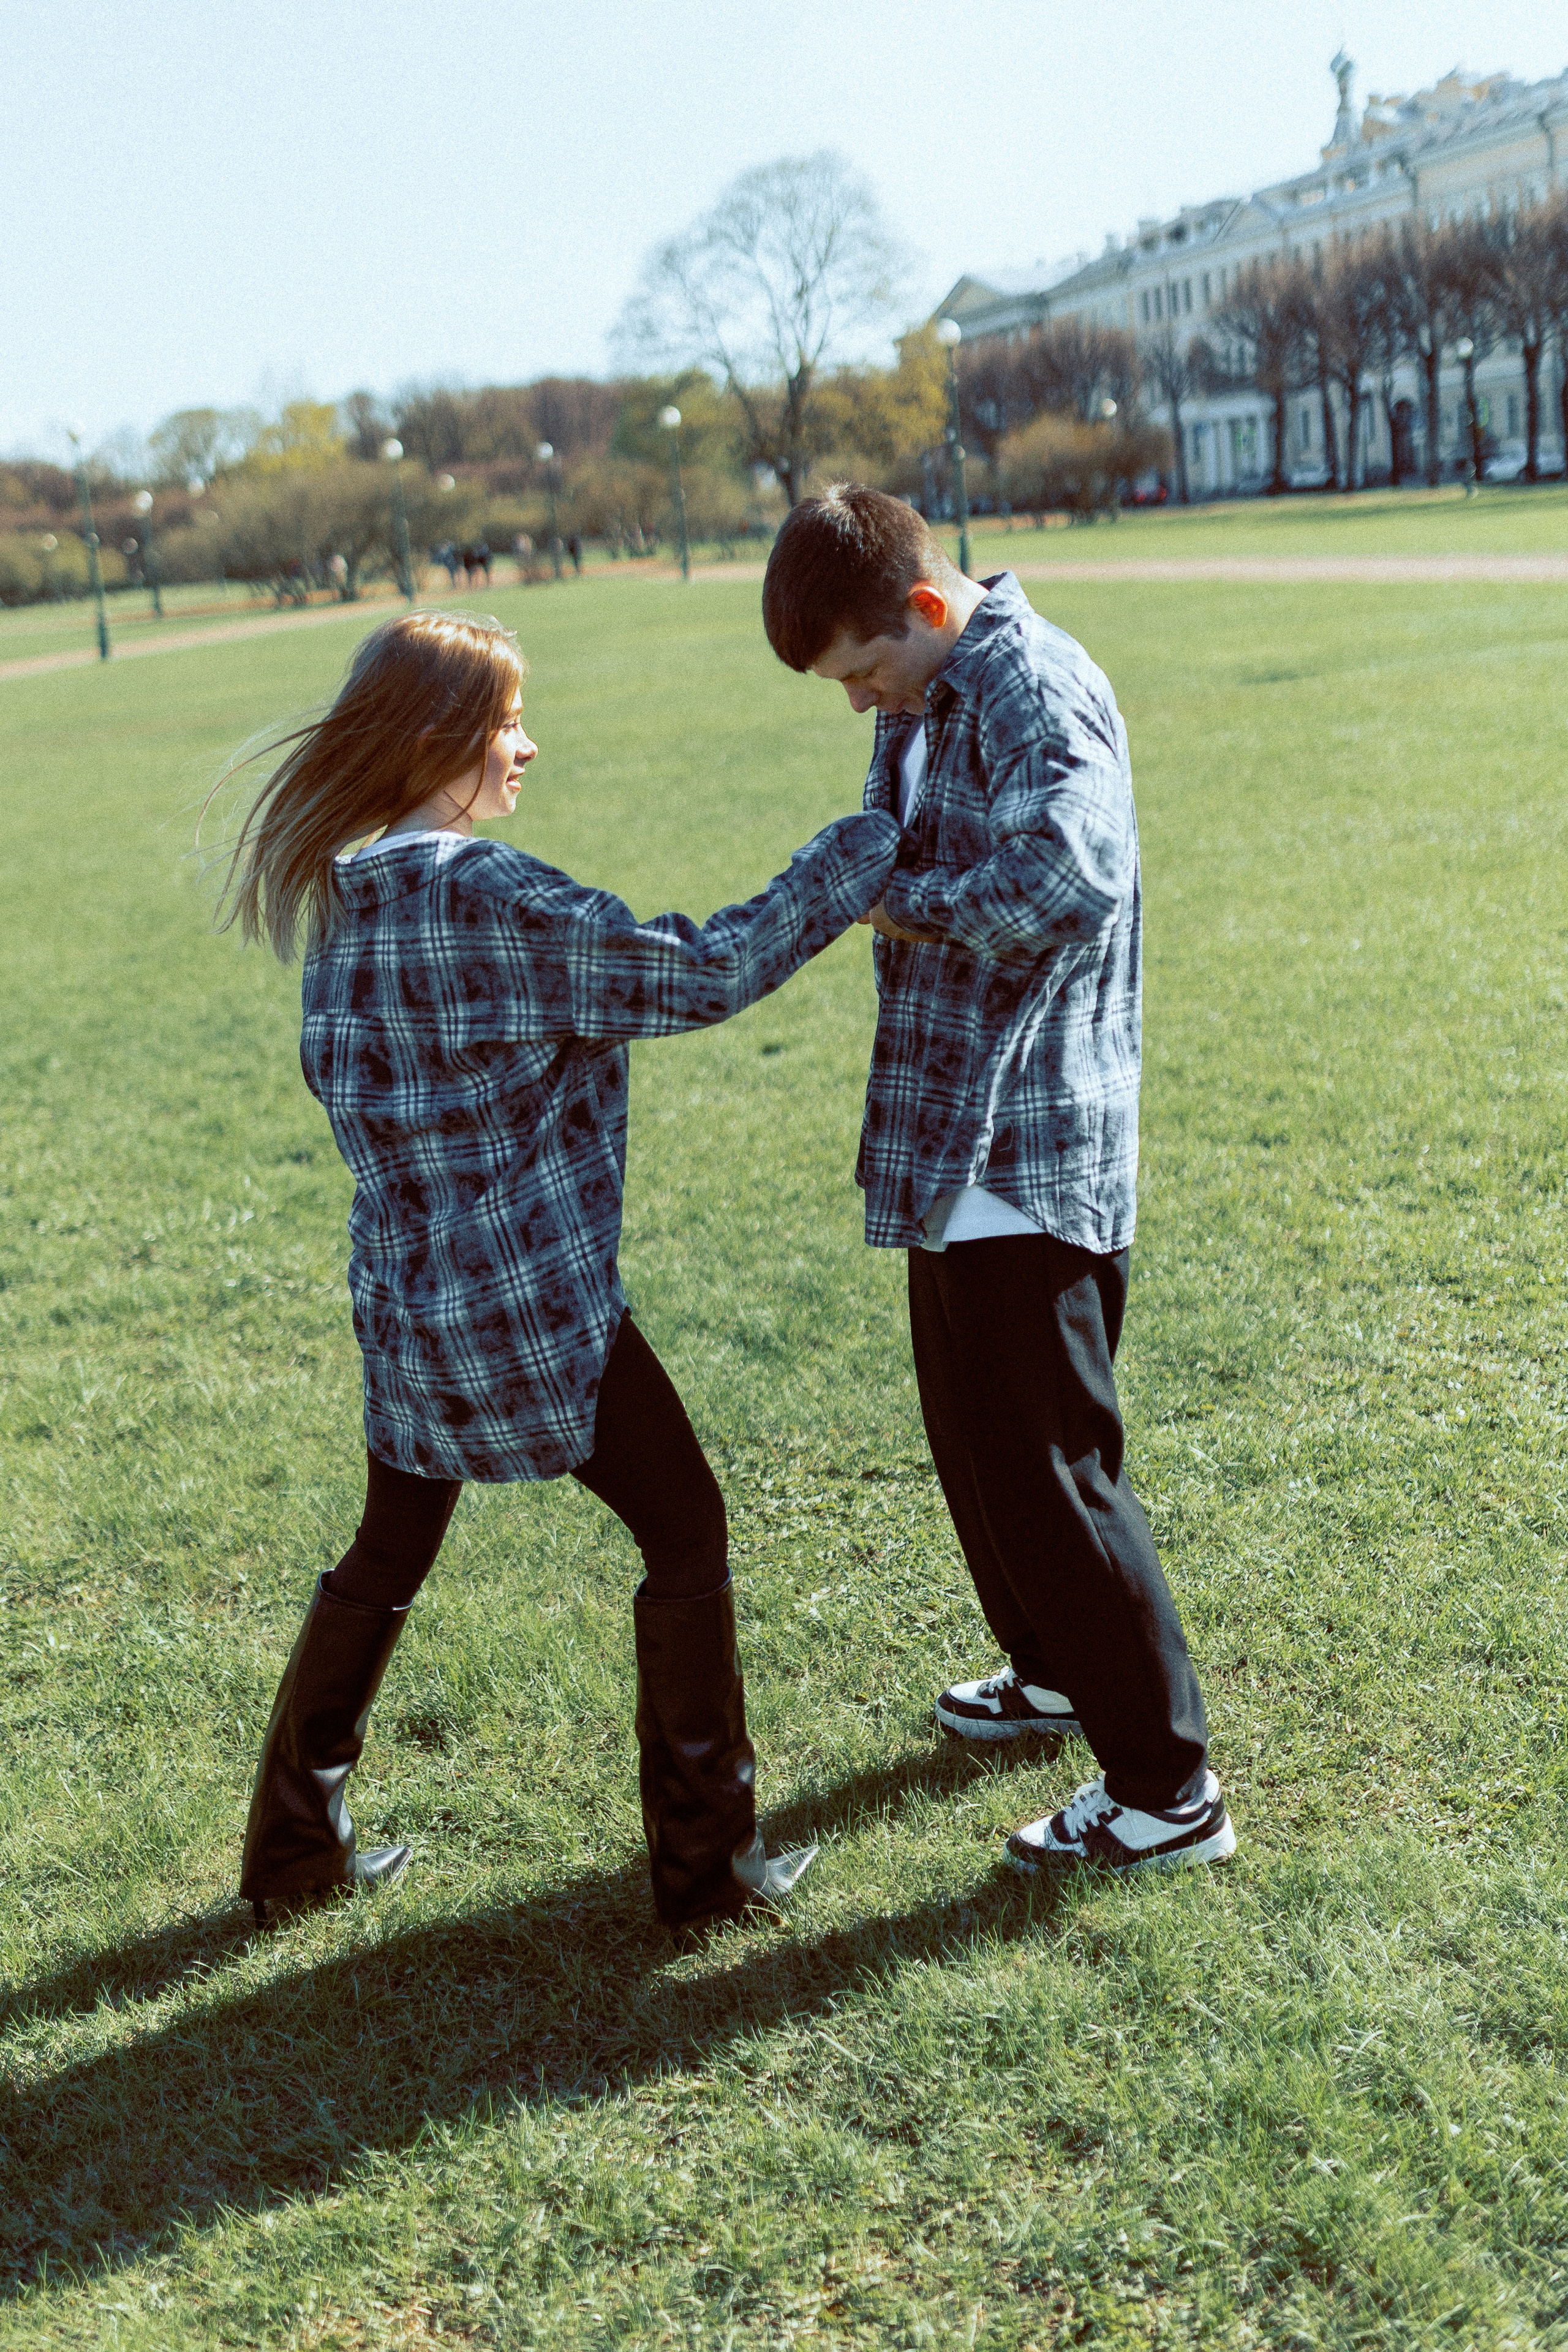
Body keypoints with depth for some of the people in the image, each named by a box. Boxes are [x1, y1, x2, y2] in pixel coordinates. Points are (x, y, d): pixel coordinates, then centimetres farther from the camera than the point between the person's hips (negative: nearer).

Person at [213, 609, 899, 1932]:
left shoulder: (342, 897, 6)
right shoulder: (483, 897, -20)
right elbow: (695, 976, -19)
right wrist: (865, 854, -12)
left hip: (409, 1301, 8)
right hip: (530, 1304, -8)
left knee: (387, 1561, 22)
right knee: (686, 1538, 8)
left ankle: (294, 1848, 33)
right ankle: (706, 1865, 17)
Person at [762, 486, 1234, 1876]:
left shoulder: (1035, 691, -18)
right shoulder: (930, 703, 14)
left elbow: (1070, 878, -34)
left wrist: (914, 901, -21)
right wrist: (862, 882, 0)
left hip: (1031, 1146, -10)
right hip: (954, 1142, 10)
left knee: (1044, 1461, -5)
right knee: (973, 1434, 23)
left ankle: (1169, 1790, 7)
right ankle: (1056, 1670, 43)